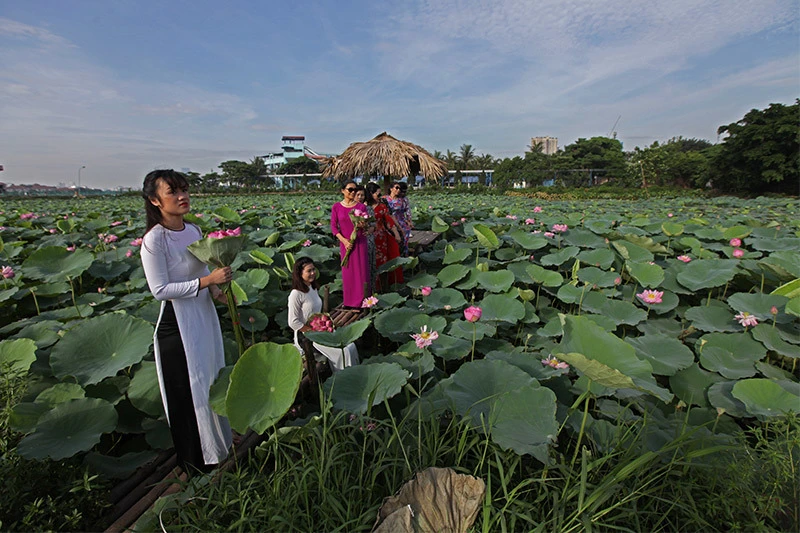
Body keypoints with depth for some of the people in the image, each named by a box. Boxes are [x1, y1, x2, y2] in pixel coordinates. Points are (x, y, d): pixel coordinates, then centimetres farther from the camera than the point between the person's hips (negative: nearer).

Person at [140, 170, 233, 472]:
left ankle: (218, 440, 45)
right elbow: (160, 290, -21)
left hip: (204, 315, 7)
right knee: (187, 390, 10)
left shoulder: (193, 230, 2)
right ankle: (193, 456, 35)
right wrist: (206, 280, -26)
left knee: (210, 379, 22)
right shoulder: (154, 240, -20)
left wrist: (215, 287, -5)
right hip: (176, 323, -7)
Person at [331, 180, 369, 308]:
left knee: (361, 270, 3)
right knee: (347, 271, 8)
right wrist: (344, 240, -12)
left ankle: (361, 301, 16)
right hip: (345, 243, 0)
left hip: (360, 242, 0)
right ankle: (349, 301, 21)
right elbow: (333, 226, -1)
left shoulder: (361, 207, -1)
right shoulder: (336, 207, -1)